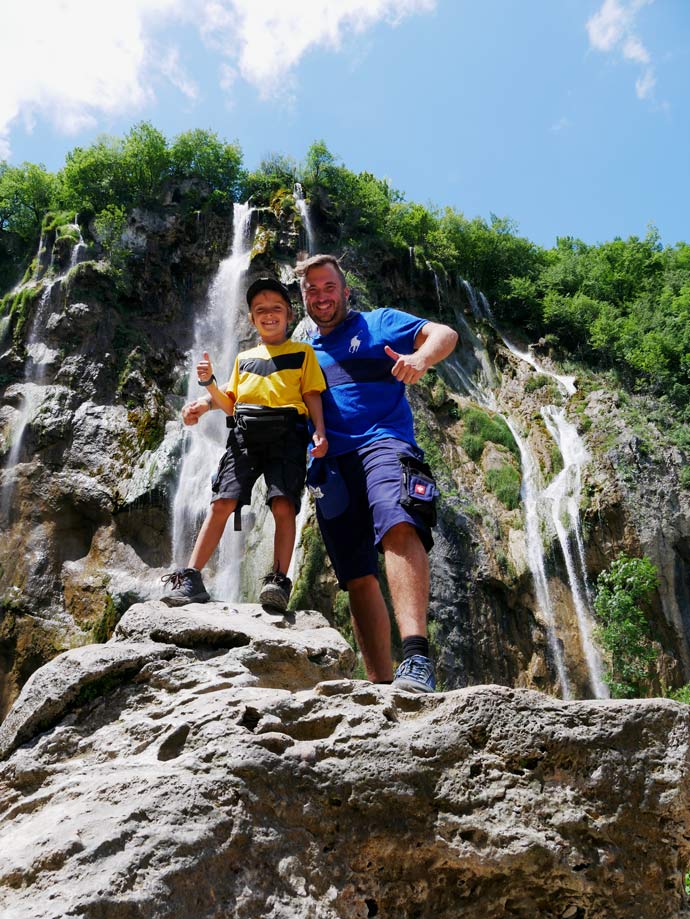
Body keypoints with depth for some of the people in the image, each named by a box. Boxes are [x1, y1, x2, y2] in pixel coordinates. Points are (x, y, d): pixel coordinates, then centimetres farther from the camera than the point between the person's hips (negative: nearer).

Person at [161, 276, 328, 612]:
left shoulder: (302, 352, 15)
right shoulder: (243, 358, 26)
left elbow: (312, 395, 6)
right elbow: (230, 404, 23)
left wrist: (319, 431, -9)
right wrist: (208, 384, 6)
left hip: (285, 433, -3)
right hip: (243, 433, 3)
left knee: (283, 505, -19)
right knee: (221, 504, -8)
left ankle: (278, 581, -20)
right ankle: (191, 578, -8)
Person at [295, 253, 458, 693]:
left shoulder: (378, 323, 15)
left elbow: (444, 334, 2)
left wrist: (420, 358, -22)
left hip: (381, 442, -5)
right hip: (329, 464, 5)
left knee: (398, 527, -34)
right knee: (358, 578, -1)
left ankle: (417, 657, -46)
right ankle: (382, 684, 0)